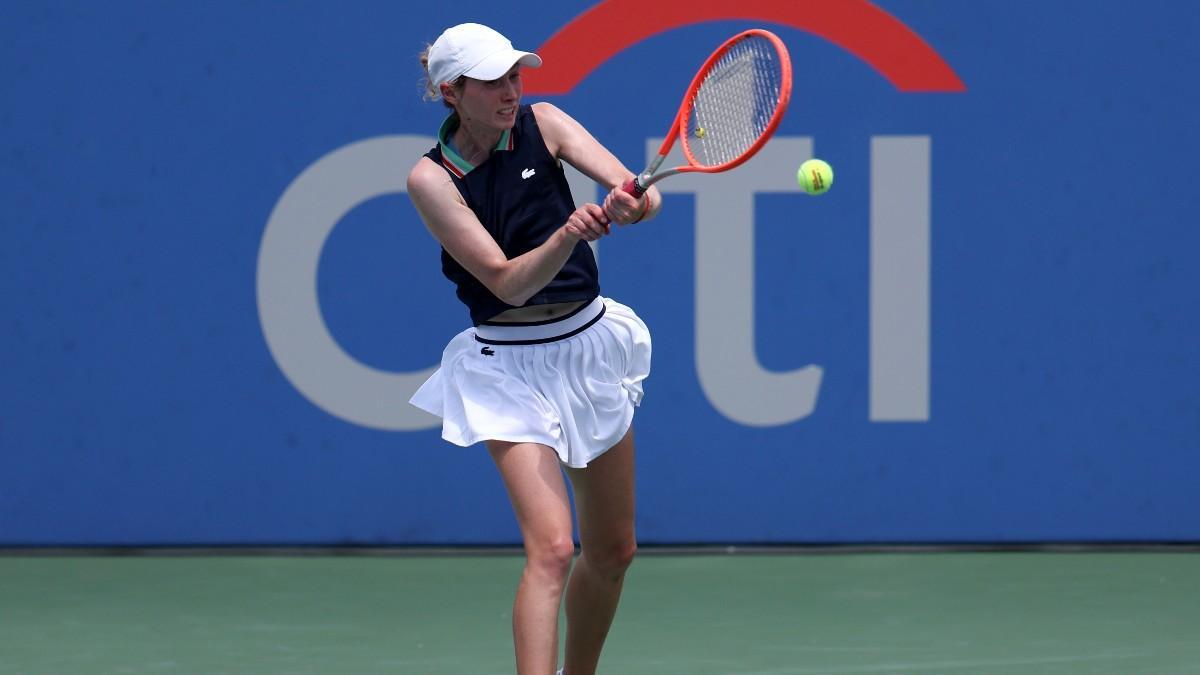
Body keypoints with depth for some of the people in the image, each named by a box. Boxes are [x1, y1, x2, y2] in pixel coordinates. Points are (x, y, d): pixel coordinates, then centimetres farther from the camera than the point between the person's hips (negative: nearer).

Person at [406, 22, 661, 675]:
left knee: (612, 551, 13)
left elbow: (643, 194, -14)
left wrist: (629, 203, -38)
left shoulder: (541, 124, -3)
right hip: (511, 369, -5)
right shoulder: (431, 177, -12)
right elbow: (507, 282, -20)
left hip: (589, 346, 5)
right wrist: (568, 236, -38)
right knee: (552, 549, -21)